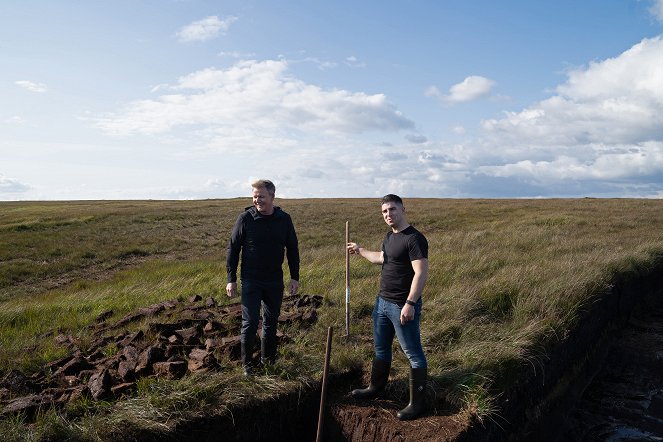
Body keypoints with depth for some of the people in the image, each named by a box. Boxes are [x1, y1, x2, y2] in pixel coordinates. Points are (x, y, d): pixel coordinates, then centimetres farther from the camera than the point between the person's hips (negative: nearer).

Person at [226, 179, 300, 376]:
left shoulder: (284, 219, -2)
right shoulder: (246, 218, -9)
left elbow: (292, 249, 6)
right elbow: (233, 249, -4)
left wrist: (295, 277, 3)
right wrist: (231, 279, -6)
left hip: (275, 281, 3)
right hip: (250, 281, -3)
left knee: (271, 322, 14)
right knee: (250, 323, -1)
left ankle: (268, 359, 30)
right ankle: (247, 364, 16)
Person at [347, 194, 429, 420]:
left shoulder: (414, 238, -18)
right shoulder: (389, 236, 10)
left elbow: (421, 273, -23)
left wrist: (410, 304, -27)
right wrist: (360, 251, 36)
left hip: (402, 306, -9)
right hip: (382, 302, 9)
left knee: (413, 354, 3)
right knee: (380, 348, 21)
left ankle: (418, 403, 15)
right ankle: (376, 387, 39)